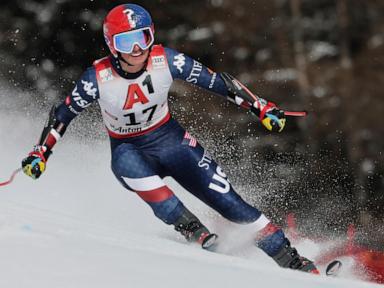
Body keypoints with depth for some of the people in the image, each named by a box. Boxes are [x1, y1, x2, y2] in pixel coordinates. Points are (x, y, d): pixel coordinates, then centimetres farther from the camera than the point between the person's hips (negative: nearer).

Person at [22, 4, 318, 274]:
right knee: (125, 162, -38)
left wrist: (261, 107, -13)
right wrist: (40, 153, -10)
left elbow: (217, 81, -11)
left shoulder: (166, 61, -19)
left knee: (227, 200, -11)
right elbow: (63, 114, -5)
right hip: (130, 151, -1)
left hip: (171, 140, 1)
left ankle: (291, 260, -3)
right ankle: (191, 229, -31)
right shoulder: (99, 78, -20)